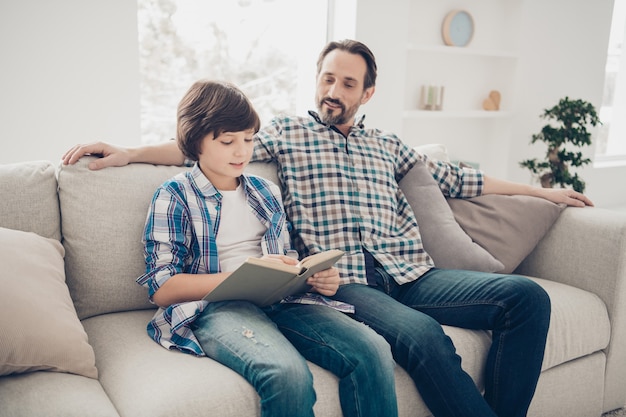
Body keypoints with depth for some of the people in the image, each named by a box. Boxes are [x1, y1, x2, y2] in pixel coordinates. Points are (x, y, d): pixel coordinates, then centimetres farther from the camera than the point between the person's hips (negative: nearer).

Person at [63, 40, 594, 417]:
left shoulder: (387, 145, 25)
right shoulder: (285, 132, 14)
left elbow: (455, 178, 30)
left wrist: (541, 190, 34)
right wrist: (128, 152, -1)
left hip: (410, 275, 5)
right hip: (342, 281, -5)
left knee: (527, 296, -15)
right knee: (421, 334, -35)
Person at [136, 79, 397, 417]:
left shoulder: (266, 192, 21)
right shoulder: (174, 196, 4)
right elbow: (162, 289, -5)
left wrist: (316, 277, 2)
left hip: (280, 301, 5)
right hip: (216, 306, -4)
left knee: (373, 352, -23)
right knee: (288, 374, -36)